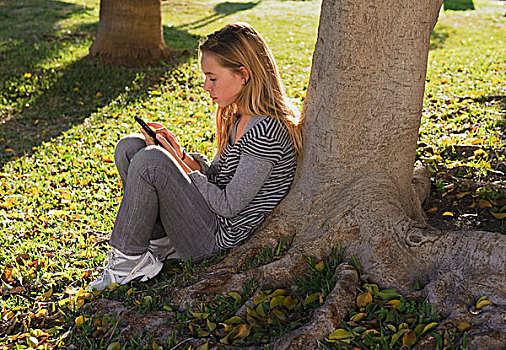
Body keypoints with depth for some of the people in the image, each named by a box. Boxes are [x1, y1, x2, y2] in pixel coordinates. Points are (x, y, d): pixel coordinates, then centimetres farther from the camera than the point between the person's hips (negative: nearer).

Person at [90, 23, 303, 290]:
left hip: (217, 237, -10)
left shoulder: (266, 130, -22)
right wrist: (182, 156, -3)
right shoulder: (239, 118, 8)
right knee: (129, 147, 4)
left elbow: (229, 206, -20)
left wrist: (178, 164, -11)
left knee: (151, 160, -26)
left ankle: (128, 259, -9)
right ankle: (160, 242, 3)